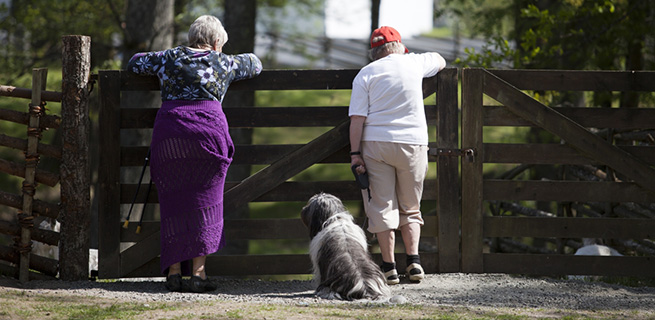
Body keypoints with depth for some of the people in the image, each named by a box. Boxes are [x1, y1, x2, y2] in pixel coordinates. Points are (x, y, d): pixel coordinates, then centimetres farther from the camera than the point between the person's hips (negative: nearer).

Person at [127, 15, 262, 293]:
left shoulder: (168, 59, 15)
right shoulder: (222, 64, 12)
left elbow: (135, 63, 32)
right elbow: (253, 64, 30)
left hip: (168, 134, 2)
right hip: (208, 132, -2)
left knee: (172, 205, 7)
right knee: (204, 203, 2)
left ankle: (173, 271, 2)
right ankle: (198, 272, -3)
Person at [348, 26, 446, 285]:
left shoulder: (365, 74, 2)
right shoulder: (414, 63, 6)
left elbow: (357, 118, -5)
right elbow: (440, 61, 29)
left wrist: (355, 153, -4)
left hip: (376, 143, -1)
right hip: (412, 143, 1)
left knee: (382, 206, 3)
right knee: (410, 207, 14)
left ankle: (389, 268, 0)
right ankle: (413, 259, 0)